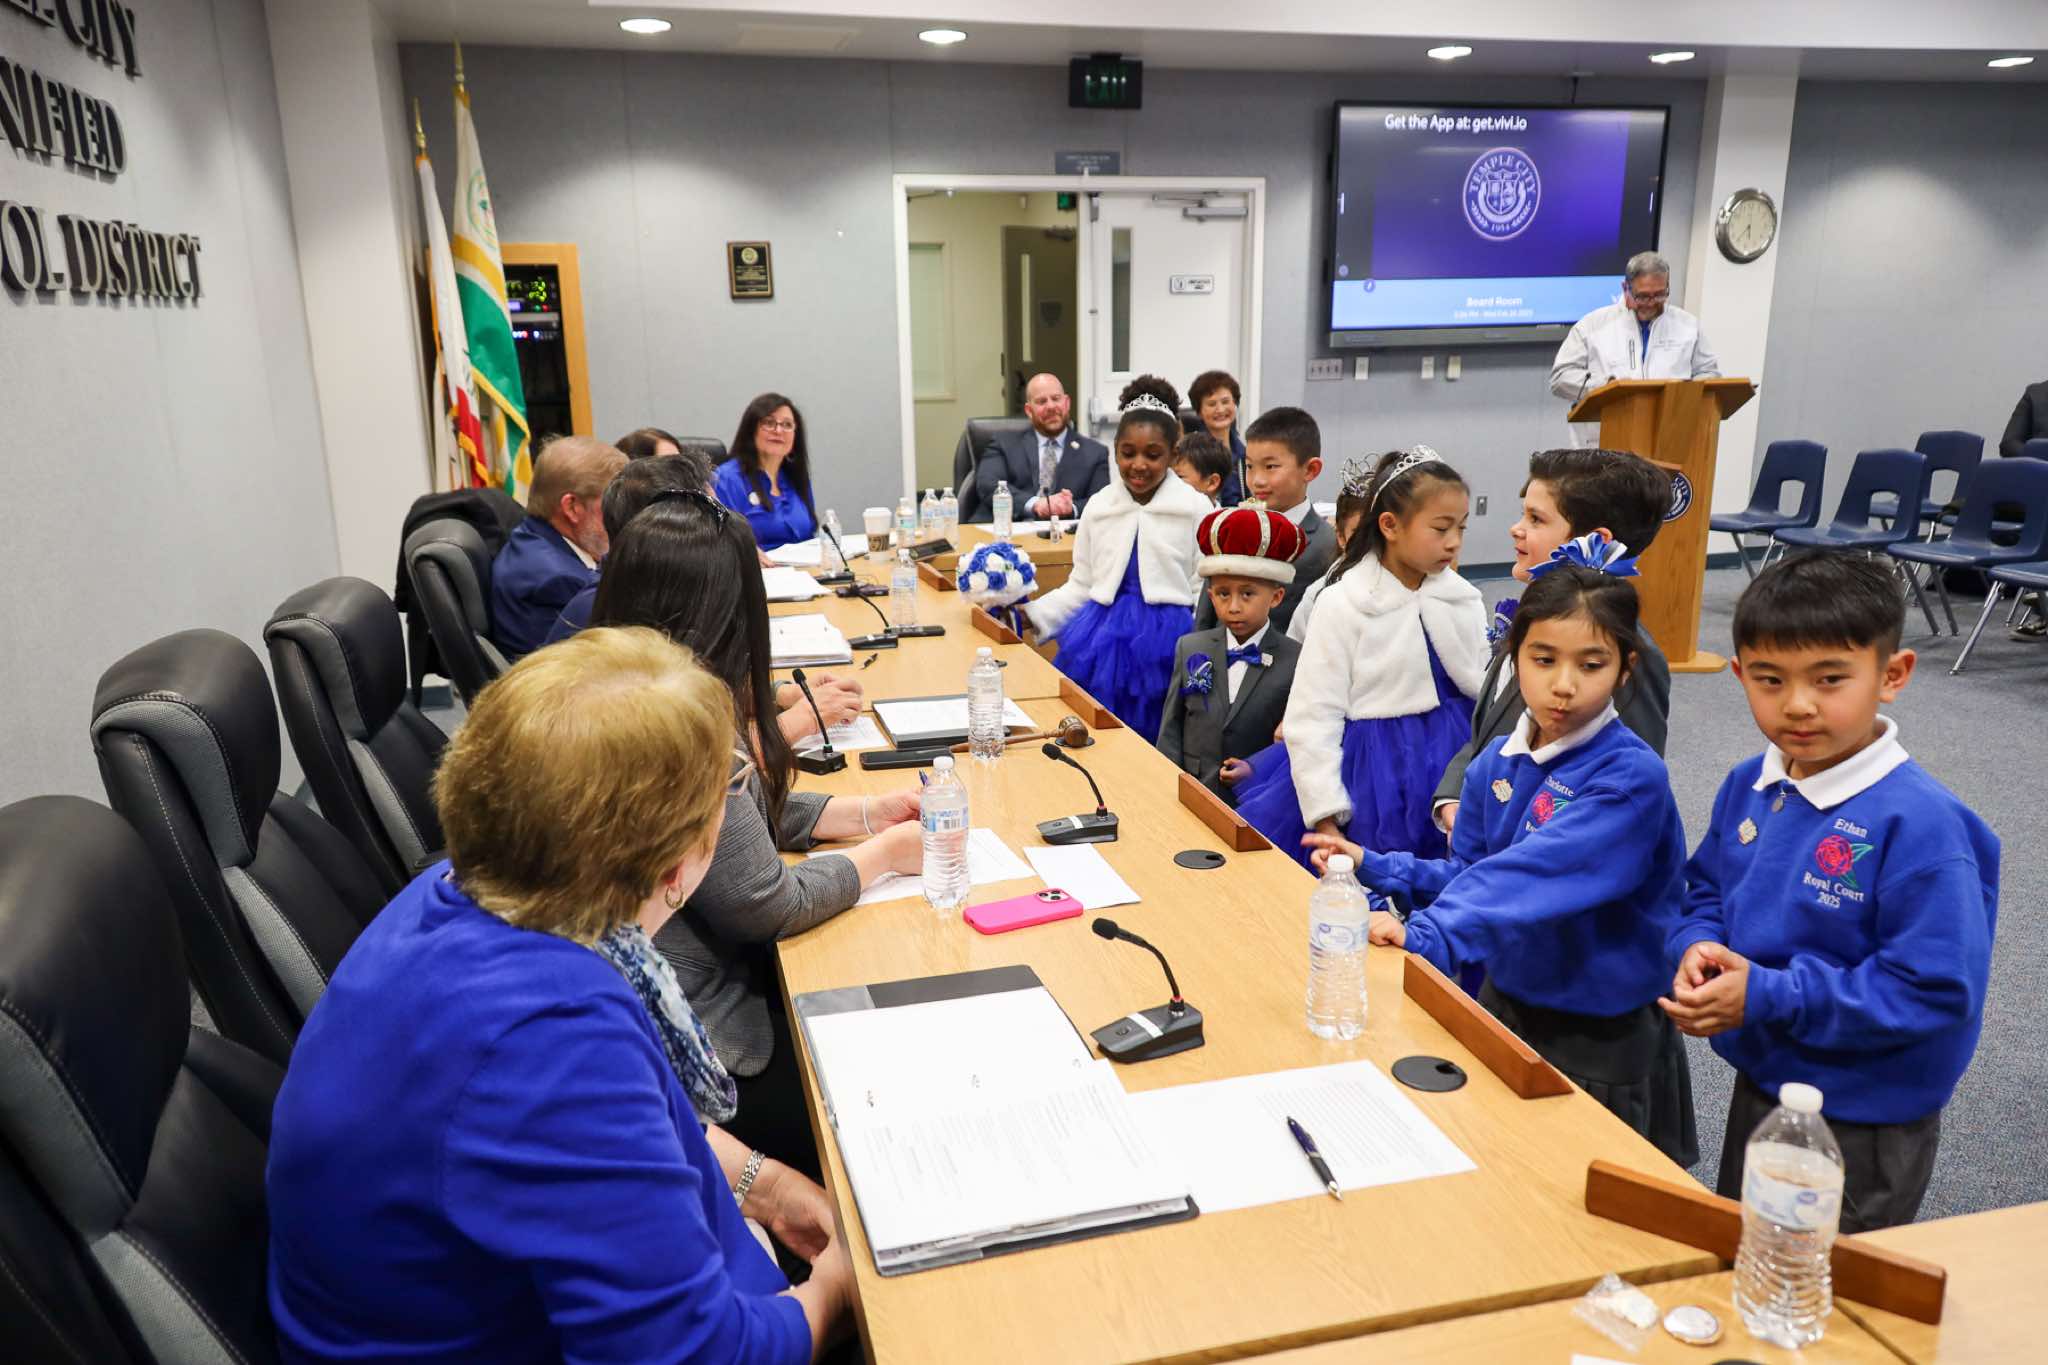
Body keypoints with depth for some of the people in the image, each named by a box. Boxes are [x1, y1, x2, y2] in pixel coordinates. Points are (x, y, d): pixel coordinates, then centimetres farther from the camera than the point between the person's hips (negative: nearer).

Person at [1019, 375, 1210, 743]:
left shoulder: (1196, 508, -3)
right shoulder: (1098, 505, 6)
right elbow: (1081, 586, 12)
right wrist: (1030, 614, 1)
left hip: (1167, 640, -3)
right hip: (1104, 638, 3)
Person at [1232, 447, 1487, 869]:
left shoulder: (1465, 601, 2)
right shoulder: (1342, 605, -11)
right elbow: (1311, 719, -12)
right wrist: (1327, 821, -14)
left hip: (1451, 768, 4)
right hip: (1373, 773, -4)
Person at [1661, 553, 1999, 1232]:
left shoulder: (1920, 824, -26)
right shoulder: (1749, 787, -4)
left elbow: (1938, 990, -27)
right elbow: (1706, 890, 10)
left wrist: (1768, 996, -27)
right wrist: (1699, 948, -12)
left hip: (1868, 1126, -6)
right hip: (1758, 1087, 7)